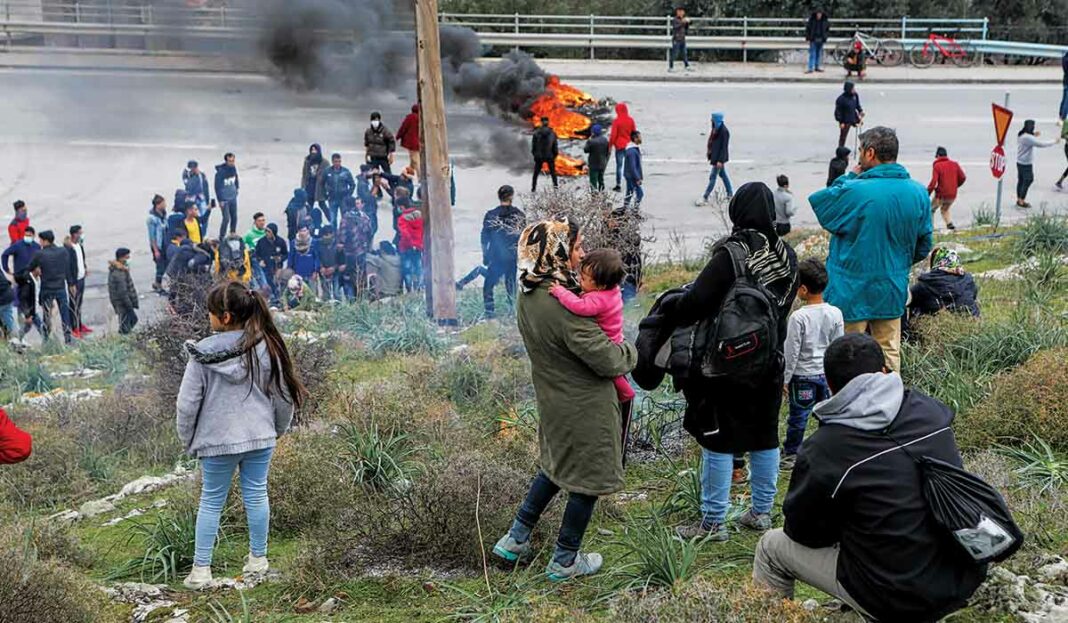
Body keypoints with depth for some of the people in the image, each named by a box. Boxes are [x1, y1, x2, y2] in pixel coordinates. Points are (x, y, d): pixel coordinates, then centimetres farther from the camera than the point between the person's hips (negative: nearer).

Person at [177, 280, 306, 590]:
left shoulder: (203, 354, -15)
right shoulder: (267, 348, -7)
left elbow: (187, 403, -9)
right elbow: (283, 396, 3)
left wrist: (188, 440, 6)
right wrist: (278, 429, 20)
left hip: (217, 440, -2)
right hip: (260, 437, 2)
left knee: (211, 501, 11)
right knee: (256, 494, 15)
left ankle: (200, 570, 14)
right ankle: (257, 559, 27)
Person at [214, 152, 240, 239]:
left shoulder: (233, 168, -2)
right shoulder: (220, 171, -19)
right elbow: (217, 187, -16)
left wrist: (237, 188, 11)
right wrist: (220, 200, -15)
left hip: (233, 198, 6)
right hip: (224, 199, -6)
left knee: (234, 217, 12)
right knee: (226, 218, -9)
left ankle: (233, 234, 29)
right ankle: (222, 237, 4)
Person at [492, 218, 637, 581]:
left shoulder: (527, 296, -3)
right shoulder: (563, 305, -30)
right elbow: (607, 360, -26)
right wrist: (630, 353, -4)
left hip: (552, 399, 8)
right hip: (586, 408, -8)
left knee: (555, 466, 28)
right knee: (588, 478, 10)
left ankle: (515, 539, 31)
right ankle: (565, 561, 24)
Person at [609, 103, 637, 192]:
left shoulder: (616, 121, -13)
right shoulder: (631, 120, 0)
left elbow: (613, 135, -12)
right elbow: (634, 132, 7)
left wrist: (610, 145, -3)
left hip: (619, 145, -4)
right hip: (629, 145, 4)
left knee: (619, 165, 2)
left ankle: (618, 185, 3)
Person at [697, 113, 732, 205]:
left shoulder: (724, 131, -22)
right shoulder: (715, 129, 2)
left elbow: (724, 147, -22)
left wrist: (720, 160, -23)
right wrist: (709, 153, 13)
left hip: (719, 157, -9)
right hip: (715, 155, 9)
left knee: (713, 177, -4)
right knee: (723, 174, 18)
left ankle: (705, 198, -1)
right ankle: (730, 194, 30)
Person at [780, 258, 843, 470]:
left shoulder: (798, 317, -18)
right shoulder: (835, 314, -4)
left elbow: (792, 352, -13)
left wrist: (785, 378, -3)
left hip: (802, 375, -4)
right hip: (827, 373, 4)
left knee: (798, 416, 5)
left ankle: (790, 454, 15)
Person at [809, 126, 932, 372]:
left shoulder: (855, 191, -22)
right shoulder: (918, 193, -1)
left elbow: (817, 202, -5)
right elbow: (924, 245, 9)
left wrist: (850, 177, 0)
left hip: (852, 291, -5)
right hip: (892, 291, 5)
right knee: (889, 351, 15)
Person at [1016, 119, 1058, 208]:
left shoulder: (1020, 135, 5)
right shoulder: (1028, 138, -25)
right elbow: (1041, 144, -24)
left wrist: (1034, 135, 12)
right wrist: (1055, 141, -12)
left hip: (1020, 162, 9)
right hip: (1026, 164, -9)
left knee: (1021, 181, 15)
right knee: (1028, 181, 0)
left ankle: (1019, 200, 23)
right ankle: (1022, 202, 6)